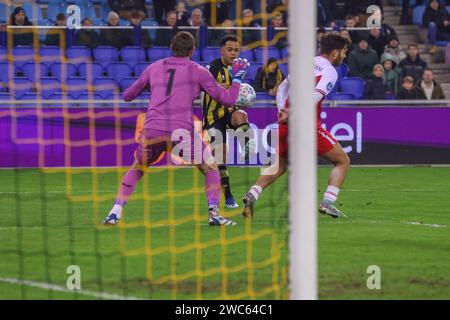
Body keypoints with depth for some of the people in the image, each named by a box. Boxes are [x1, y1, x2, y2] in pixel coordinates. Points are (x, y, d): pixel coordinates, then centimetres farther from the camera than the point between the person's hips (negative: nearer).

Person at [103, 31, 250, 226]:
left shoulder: (154, 67, 19)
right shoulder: (198, 71, 12)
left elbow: (127, 95, 28)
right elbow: (228, 99, 13)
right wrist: (238, 78, 29)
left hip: (152, 132, 2)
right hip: (182, 132, -2)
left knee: (135, 170, 24)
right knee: (211, 168, 17)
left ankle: (115, 212, 9)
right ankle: (214, 212, 0)